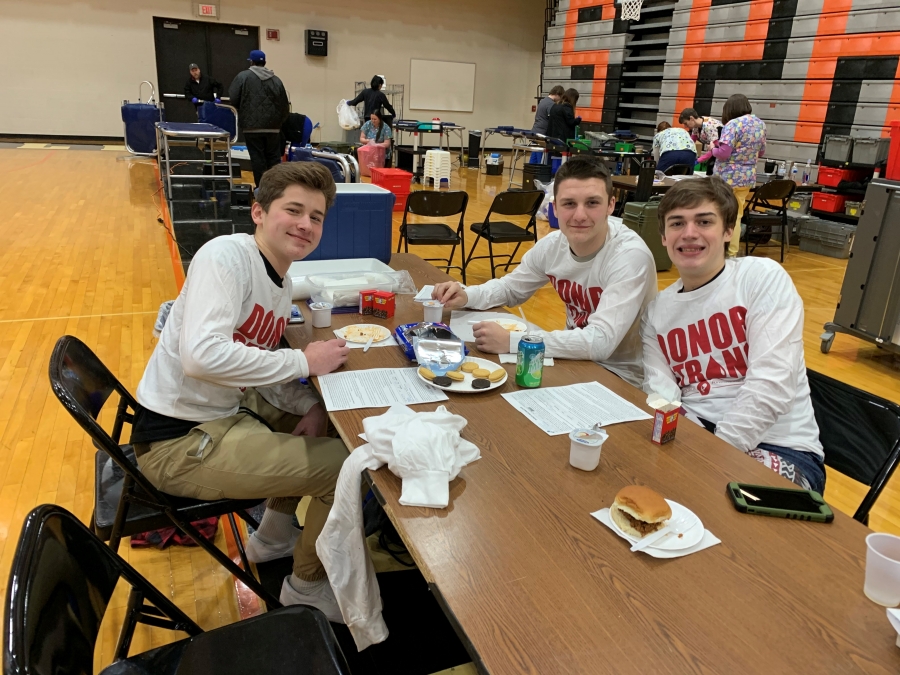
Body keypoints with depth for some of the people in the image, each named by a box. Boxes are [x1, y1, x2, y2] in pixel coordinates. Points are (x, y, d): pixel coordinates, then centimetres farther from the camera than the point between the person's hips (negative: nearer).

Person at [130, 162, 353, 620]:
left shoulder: (279, 282, 7)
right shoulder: (226, 256, -19)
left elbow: (257, 366, 10)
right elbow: (202, 355, -32)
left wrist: (311, 406, -7)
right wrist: (303, 362, -23)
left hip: (227, 409, 9)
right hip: (180, 442, -9)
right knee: (346, 465, -12)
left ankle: (273, 537, 32)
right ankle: (307, 586, 15)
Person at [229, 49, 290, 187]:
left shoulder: (243, 76, -1)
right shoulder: (276, 79, 8)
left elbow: (233, 99, -2)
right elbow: (284, 105, 8)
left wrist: (243, 111, 16)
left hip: (252, 125, -3)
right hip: (272, 125, 3)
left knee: (257, 157, 1)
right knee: (274, 157, 10)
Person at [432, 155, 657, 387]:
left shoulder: (631, 256, -26)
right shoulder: (553, 244, -7)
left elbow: (600, 342, -34)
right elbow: (510, 288, 10)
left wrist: (510, 341, -35)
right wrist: (466, 295, -11)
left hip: (619, 377, -5)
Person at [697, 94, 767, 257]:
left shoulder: (733, 124, -14)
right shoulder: (760, 124, 9)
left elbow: (723, 153, -20)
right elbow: (761, 152, 19)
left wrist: (713, 148, -1)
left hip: (727, 177, -7)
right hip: (748, 177, 7)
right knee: (736, 216, 12)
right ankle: (732, 253, 15)